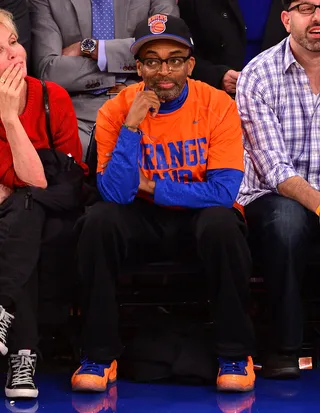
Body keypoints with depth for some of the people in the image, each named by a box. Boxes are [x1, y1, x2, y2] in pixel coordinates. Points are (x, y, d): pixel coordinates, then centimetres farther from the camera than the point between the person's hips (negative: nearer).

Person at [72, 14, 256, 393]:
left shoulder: (218, 105, -12)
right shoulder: (116, 110, -8)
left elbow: (224, 191, -19)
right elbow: (115, 194, -18)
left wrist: (151, 187, -15)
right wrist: (131, 126, -27)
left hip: (199, 218, -1)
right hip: (142, 220, 1)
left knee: (222, 222, -34)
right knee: (98, 221, -28)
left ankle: (235, 354, -16)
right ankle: (99, 355, -14)